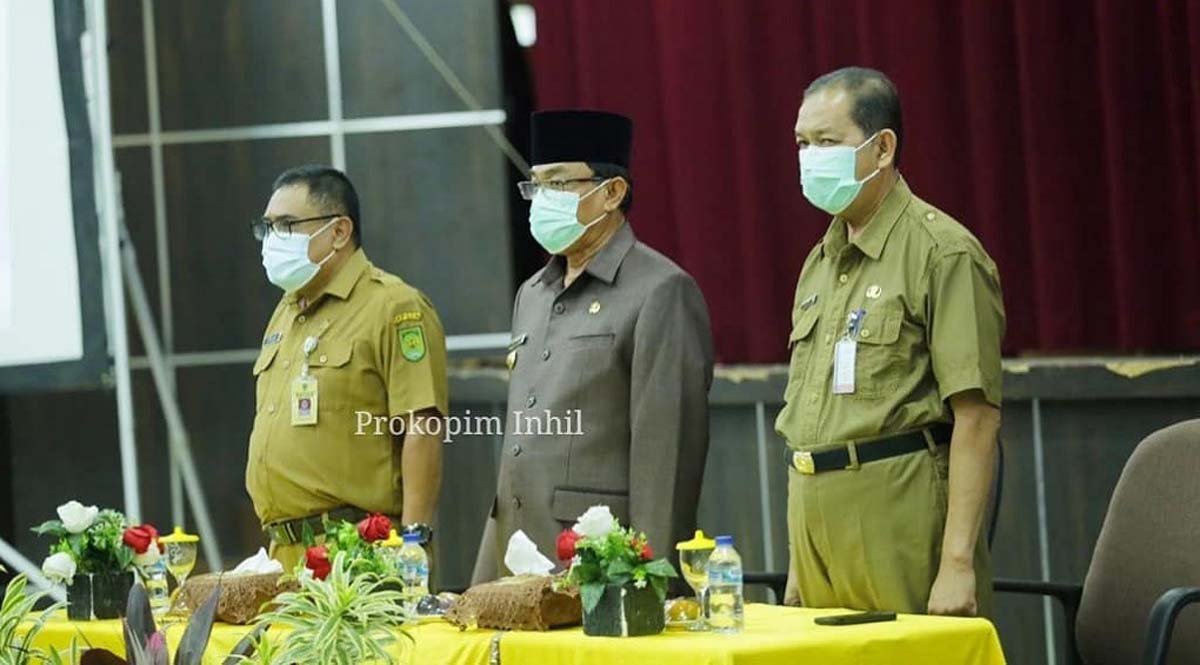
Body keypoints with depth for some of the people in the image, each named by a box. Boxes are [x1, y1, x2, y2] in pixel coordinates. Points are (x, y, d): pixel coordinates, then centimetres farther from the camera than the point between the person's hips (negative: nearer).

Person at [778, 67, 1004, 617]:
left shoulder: (943, 253, -8)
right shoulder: (819, 263, 17)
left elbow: (977, 416, -14)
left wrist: (958, 562, -19)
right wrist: (800, 563, 18)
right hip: (818, 520, 8)